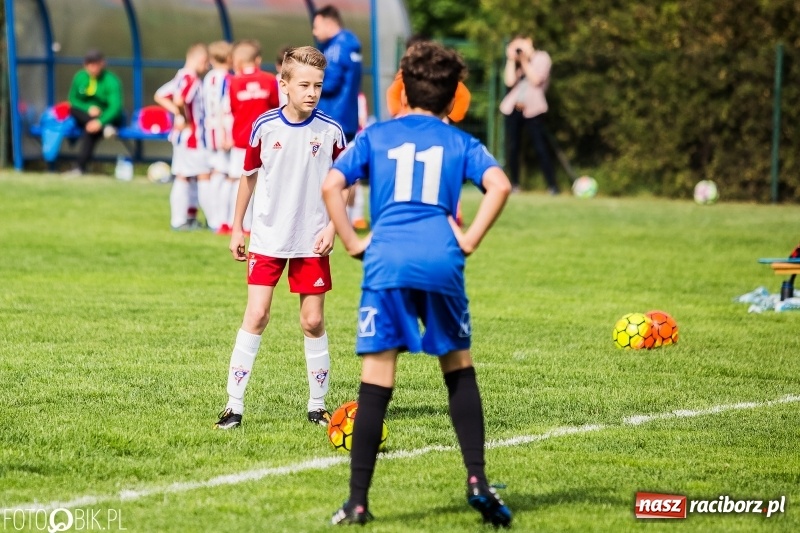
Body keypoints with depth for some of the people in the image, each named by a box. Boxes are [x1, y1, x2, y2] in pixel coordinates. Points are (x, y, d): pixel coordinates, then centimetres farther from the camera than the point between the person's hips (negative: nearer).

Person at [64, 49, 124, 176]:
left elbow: (115, 106, -29)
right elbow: (73, 99, 4)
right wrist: (88, 108, -17)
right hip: (85, 116, 5)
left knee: (90, 129, -35)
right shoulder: (80, 77, -4)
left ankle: (80, 167, -41)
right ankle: (105, 128, -43)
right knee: (73, 110, -27)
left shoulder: (111, 81, -18)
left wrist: (100, 121, -45)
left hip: (108, 117, -5)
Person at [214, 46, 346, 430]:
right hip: (267, 239, 0)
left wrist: (332, 227, -6)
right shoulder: (265, 127, -5)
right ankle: (234, 405, -2)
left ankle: (317, 405, 16)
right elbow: (249, 176, 7)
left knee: (313, 322, 4)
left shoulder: (331, 132, -6)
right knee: (256, 316, -6)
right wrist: (237, 228, 10)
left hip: (311, 242, 0)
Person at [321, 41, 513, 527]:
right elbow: (500, 185, -3)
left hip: (387, 262, 0)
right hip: (441, 262, 0)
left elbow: (331, 185, 2)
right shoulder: (460, 142, 16)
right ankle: (478, 481, 7)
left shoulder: (376, 136, 17)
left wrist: (352, 242, 8)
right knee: (459, 371, 17)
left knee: (376, 381, -1)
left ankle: (358, 502, -3)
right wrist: (470, 240, 2)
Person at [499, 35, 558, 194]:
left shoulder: (542, 58, 2)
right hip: (513, 108, 4)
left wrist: (524, 61, -8)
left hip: (533, 109, -4)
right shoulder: (515, 62, 15)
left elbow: (536, 80, -12)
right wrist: (511, 60, -4)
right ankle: (515, 185, 7)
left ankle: (552, 185, -8)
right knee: (513, 148, 0)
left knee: (540, 148, -9)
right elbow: (510, 81, -2)